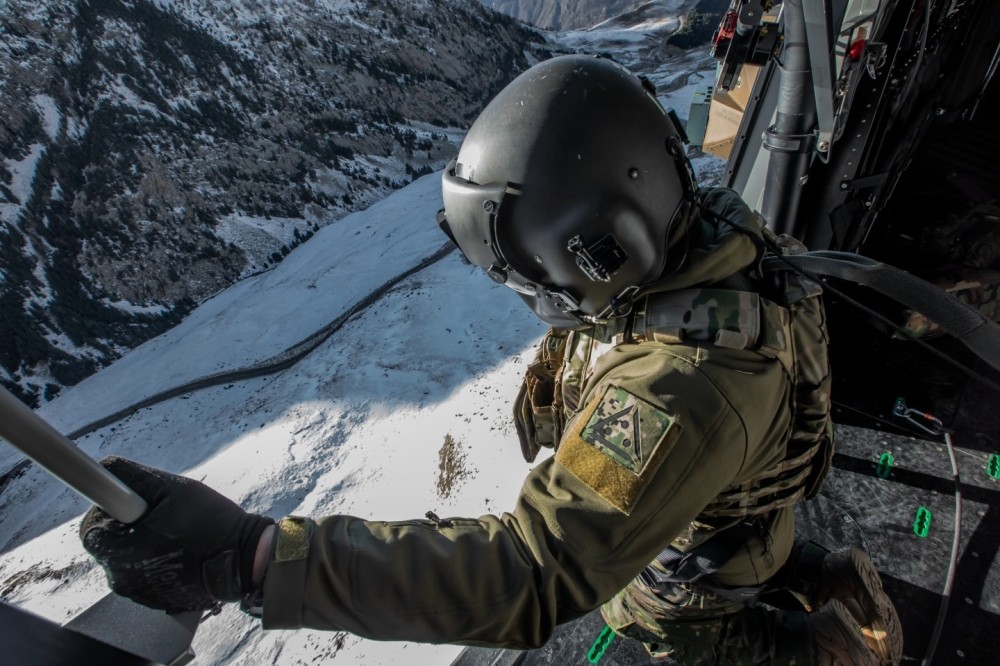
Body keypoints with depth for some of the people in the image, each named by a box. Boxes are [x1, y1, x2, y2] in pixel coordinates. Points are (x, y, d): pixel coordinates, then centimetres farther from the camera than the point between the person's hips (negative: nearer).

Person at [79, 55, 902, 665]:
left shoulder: (676, 396, -50)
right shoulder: (717, 227, -23)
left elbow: (527, 579, -51)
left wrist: (249, 557, -54)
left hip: (687, 582, -6)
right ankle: (823, 576, 43)